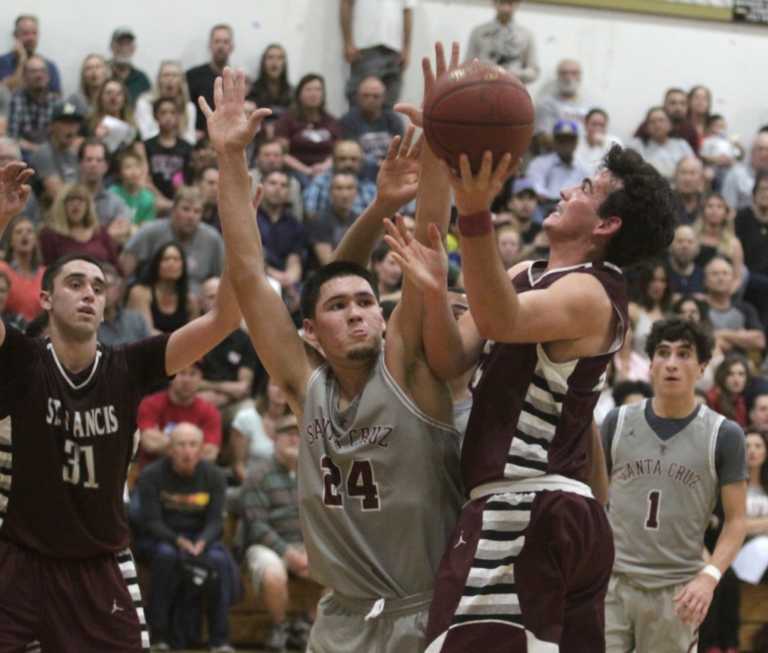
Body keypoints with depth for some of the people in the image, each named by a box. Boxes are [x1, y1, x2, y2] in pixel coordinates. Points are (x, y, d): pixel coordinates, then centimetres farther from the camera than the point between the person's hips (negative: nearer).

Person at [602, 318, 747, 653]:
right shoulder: (617, 423, 4)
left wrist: (709, 576, -16)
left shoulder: (724, 435, -2)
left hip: (675, 590, -1)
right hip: (611, 579, 1)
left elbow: (735, 520, -1)